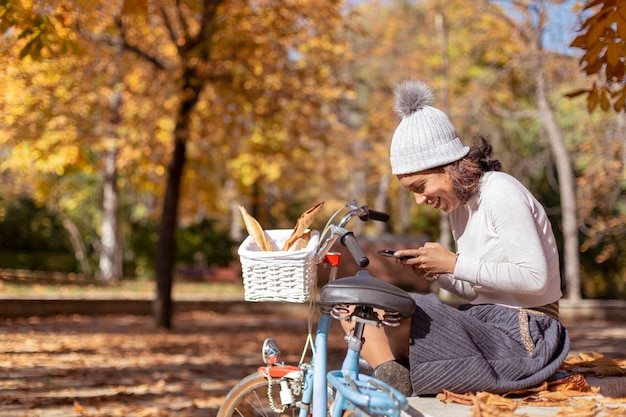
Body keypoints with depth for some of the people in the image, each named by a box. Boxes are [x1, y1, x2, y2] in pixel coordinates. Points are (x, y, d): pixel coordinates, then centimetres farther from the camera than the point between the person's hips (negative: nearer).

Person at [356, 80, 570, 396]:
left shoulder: (501, 194, -13)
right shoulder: (459, 204, 13)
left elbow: (533, 278, -22)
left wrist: (454, 264, -18)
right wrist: (435, 272, -3)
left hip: (520, 339, -9)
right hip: (483, 326, 9)